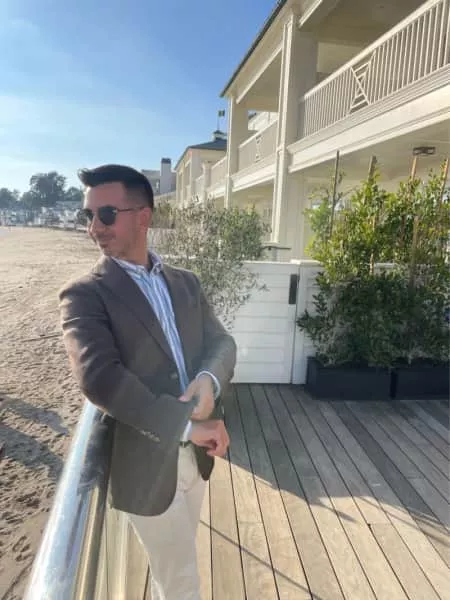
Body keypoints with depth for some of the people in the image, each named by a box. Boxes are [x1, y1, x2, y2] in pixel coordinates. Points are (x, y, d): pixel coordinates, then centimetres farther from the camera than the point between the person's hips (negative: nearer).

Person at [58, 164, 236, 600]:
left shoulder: (185, 282, 6)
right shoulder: (84, 294, -13)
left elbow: (222, 341, 3)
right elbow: (99, 378, -26)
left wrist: (209, 379, -20)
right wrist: (186, 424, -26)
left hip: (195, 453, 5)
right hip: (148, 463, -5)